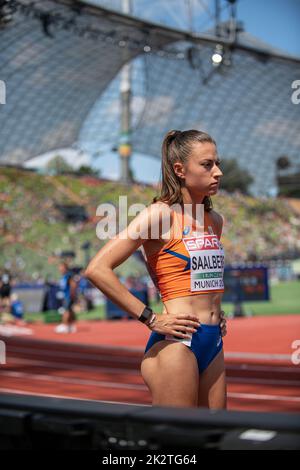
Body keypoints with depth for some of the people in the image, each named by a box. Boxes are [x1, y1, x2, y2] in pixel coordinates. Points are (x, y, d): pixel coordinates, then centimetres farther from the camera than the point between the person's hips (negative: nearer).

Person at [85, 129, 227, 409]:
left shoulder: (215, 221, 13)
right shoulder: (160, 214, -9)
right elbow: (97, 269, -17)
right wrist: (150, 320, -15)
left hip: (213, 344, 8)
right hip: (176, 342, -8)